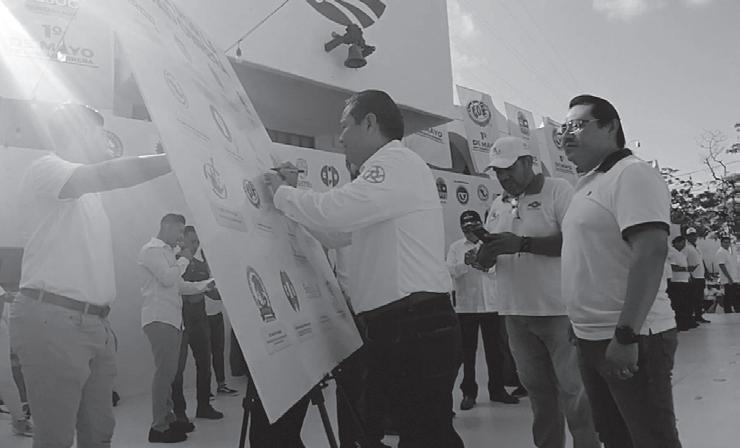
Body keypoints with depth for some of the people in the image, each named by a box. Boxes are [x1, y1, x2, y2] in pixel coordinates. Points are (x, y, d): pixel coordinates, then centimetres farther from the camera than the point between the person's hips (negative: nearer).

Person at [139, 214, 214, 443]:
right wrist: (184, 260, -4)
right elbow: (168, 278, -18)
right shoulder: (152, 249, -6)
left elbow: (180, 285, 22)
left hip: (172, 319, 9)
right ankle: (158, 426, -3)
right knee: (164, 371, -9)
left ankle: (168, 418, 21)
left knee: (169, 371, 12)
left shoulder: (168, 252, 23)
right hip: (159, 318, -9)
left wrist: (207, 284, 13)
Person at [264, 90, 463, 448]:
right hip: (394, 329, 10)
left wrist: (282, 193, -5)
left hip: (417, 330, -10)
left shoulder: (396, 161, -9)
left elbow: (334, 212, -23)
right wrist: (294, 193, 16)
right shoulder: (385, 169, 23)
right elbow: (337, 232, 27)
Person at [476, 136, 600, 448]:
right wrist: (486, 252, -8)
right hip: (516, 313, 6)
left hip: (559, 310, -5)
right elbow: (486, 261, 16)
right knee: (537, 389, 14)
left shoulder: (558, 191, -5)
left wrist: (523, 243, -24)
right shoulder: (498, 206, 14)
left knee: (574, 389, 3)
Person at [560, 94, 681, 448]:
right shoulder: (588, 184, 15)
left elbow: (651, 252, -23)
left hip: (630, 340, -9)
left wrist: (626, 335, -26)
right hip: (592, 338, 9)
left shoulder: (631, 174, -12)